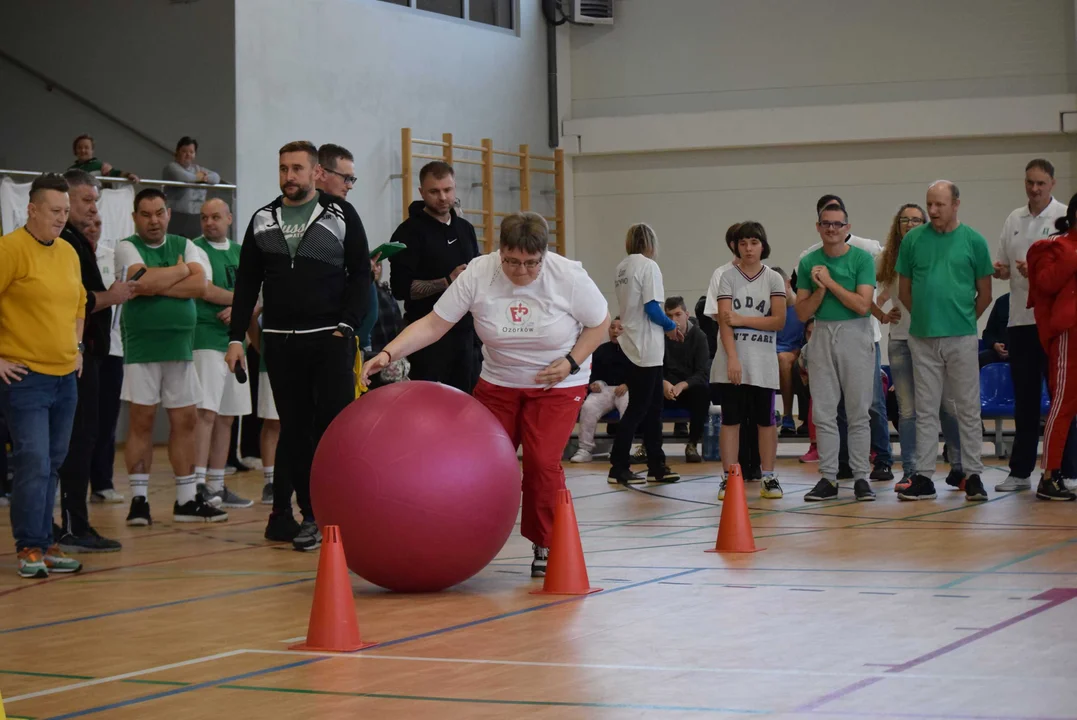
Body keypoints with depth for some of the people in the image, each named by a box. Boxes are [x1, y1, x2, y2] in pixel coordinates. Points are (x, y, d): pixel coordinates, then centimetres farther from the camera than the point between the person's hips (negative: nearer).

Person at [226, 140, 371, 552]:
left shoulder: (341, 214, 3)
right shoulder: (263, 220, 12)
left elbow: (361, 274, 1)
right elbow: (247, 283, 13)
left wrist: (346, 325, -10)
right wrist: (236, 338, 6)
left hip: (330, 339, -3)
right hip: (280, 342, 3)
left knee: (336, 424, -8)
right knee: (295, 428, 5)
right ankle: (309, 514, 10)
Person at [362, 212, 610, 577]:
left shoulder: (568, 276, -19)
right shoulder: (477, 274, -17)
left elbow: (599, 324, -4)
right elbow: (433, 324, -16)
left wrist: (572, 362, -17)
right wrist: (388, 354, -29)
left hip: (557, 385, -2)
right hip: (498, 383, 2)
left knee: (542, 462, -15)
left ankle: (547, 546, 4)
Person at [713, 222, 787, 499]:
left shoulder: (774, 279, 5)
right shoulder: (728, 278, 2)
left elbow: (778, 321, -4)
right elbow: (724, 321, -7)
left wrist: (741, 319, -11)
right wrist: (732, 359, -17)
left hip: (763, 361, 1)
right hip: (733, 360, -1)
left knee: (766, 420, 4)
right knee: (731, 419, 0)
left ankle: (769, 477, 10)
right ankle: (728, 478, 3)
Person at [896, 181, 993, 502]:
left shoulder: (974, 241, 1)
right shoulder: (913, 240, 4)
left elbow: (985, 294, 7)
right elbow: (904, 290, 11)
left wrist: (963, 319, 8)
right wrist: (925, 316, 10)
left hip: (961, 338, -2)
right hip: (922, 339, 2)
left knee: (967, 409, 2)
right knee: (925, 411, 5)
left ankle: (973, 475, 8)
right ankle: (923, 476, 9)